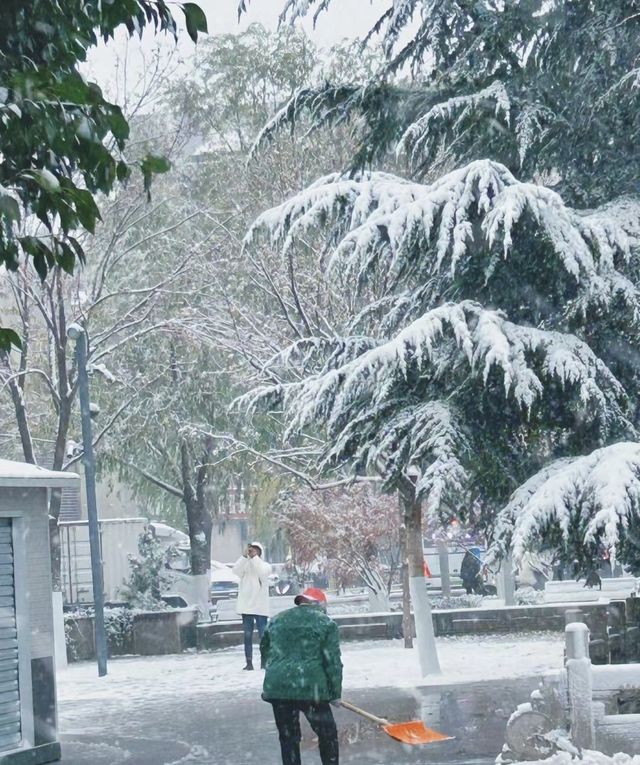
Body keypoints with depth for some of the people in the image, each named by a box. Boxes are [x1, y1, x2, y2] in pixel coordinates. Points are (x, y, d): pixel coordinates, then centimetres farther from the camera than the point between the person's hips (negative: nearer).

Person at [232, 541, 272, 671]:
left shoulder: (264, 565, 5)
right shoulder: (245, 564, 10)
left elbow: (263, 572, -17)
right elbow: (236, 571, -10)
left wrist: (255, 557, -15)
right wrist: (245, 556, -17)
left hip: (260, 606, -2)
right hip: (246, 605, 2)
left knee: (263, 635, -3)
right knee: (247, 636, 3)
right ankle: (249, 662, 5)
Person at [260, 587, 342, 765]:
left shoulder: (276, 620, 16)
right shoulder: (326, 623, 2)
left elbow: (265, 651, 25)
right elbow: (332, 661, -2)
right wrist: (335, 692, 5)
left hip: (277, 687, 4)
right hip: (310, 687, -4)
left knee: (288, 737, 12)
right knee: (327, 734, 12)